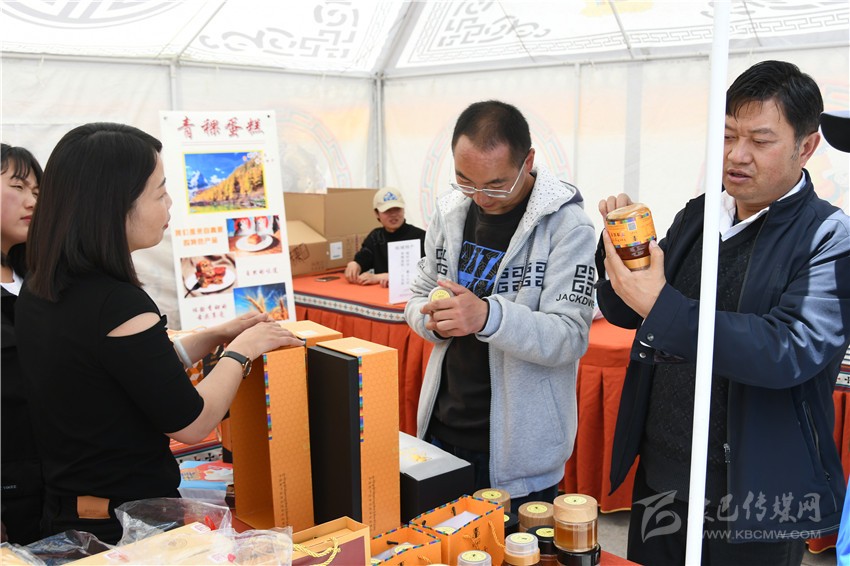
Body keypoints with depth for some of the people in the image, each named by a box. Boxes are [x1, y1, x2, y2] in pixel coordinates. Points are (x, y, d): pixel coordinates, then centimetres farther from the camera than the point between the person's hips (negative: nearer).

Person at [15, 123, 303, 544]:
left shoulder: (37, 291, -1)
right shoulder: (117, 304, -27)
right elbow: (190, 423, -17)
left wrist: (214, 337, 11)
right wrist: (241, 350, -4)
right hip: (132, 528, -8)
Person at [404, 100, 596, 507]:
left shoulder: (566, 225, -15)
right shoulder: (450, 210, 2)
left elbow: (570, 337, -20)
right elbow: (418, 294, 12)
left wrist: (487, 316, -36)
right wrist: (433, 319, -11)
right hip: (442, 429, 6)